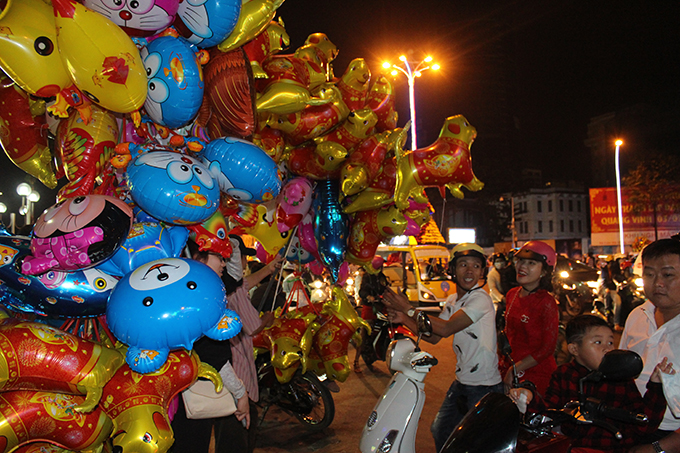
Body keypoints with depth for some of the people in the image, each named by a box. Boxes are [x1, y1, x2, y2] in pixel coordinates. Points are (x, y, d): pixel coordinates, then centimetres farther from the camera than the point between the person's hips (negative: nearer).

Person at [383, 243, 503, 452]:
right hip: (461, 382, 8)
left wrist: (409, 309, -23)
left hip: (484, 388, -8)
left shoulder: (481, 299, -20)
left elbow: (446, 328, -27)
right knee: (440, 431, 19)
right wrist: (403, 319, -8)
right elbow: (434, 337, 5)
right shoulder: (452, 301, 8)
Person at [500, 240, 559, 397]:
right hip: (510, 372, 6)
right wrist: (504, 365, 10)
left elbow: (548, 348, -14)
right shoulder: (512, 295, 5)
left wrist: (515, 369, -14)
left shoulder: (546, 302, -15)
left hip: (536, 374, -6)